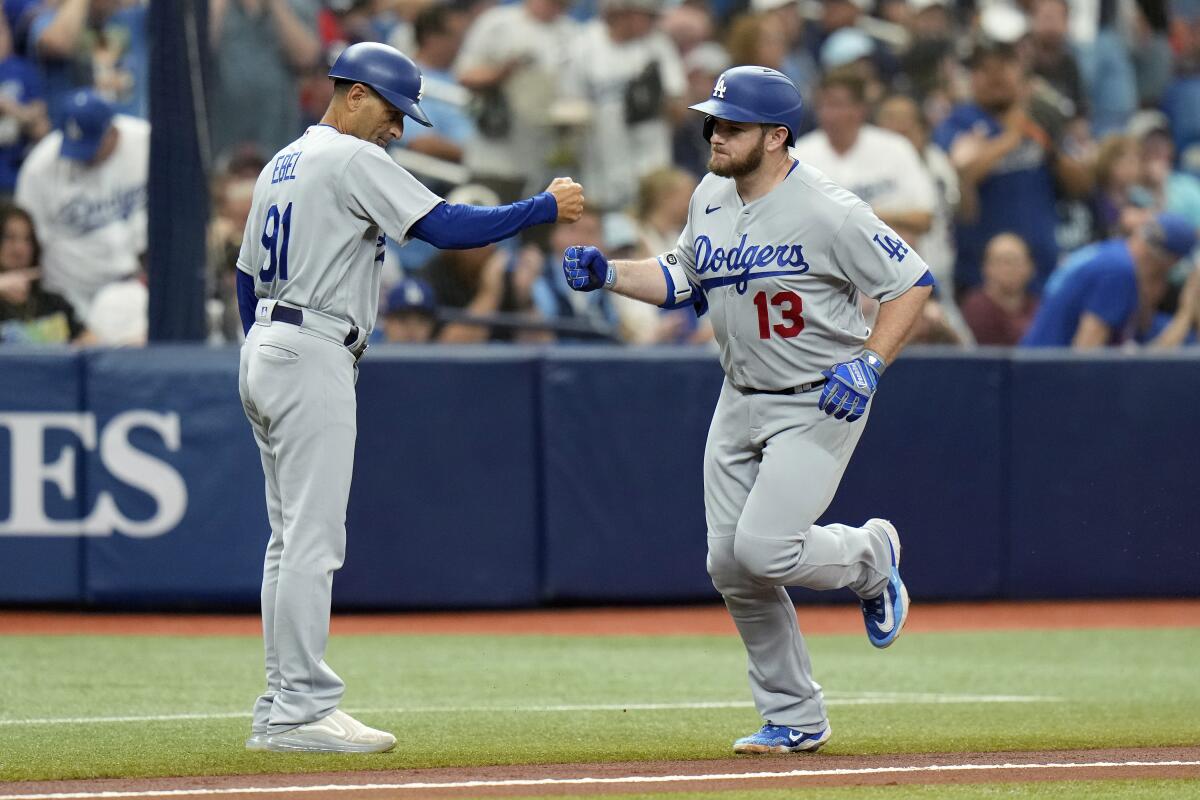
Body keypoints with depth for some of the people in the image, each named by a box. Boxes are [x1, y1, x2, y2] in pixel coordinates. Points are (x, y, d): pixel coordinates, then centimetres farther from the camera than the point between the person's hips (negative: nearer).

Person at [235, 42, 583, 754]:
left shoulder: (281, 165, 19)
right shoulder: (354, 160, -9)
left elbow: (247, 275, 22)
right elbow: (447, 226, -17)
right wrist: (545, 208, -10)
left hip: (263, 351, 10)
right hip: (313, 356, -10)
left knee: (293, 538, 11)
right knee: (314, 540, -11)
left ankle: (281, 709, 11)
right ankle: (304, 712, -13)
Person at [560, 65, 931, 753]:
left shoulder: (826, 212, -20)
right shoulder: (711, 198, 3)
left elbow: (913, 282, -15)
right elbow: (683, 280, 18)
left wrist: (870, 362, -24)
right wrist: (608, 273, 2)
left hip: (819, 405, -8)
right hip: (742, 402, 8)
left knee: (764, 548, -20)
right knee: (731, 566, 4)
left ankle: (871, 556, 13)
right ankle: (796, 719, 17)